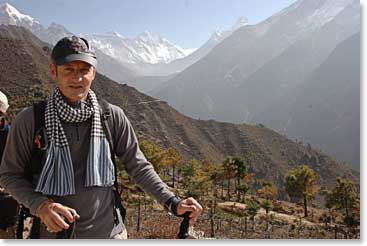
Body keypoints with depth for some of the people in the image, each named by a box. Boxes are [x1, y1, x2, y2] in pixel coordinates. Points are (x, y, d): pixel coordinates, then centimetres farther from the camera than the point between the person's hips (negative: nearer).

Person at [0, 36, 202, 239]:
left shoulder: (113, 117, -7)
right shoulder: (29, 120, -10)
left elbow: (138, 166, -1)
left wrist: (173, 203, -8)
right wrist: (40, 205, -18)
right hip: (54, 233, -1)